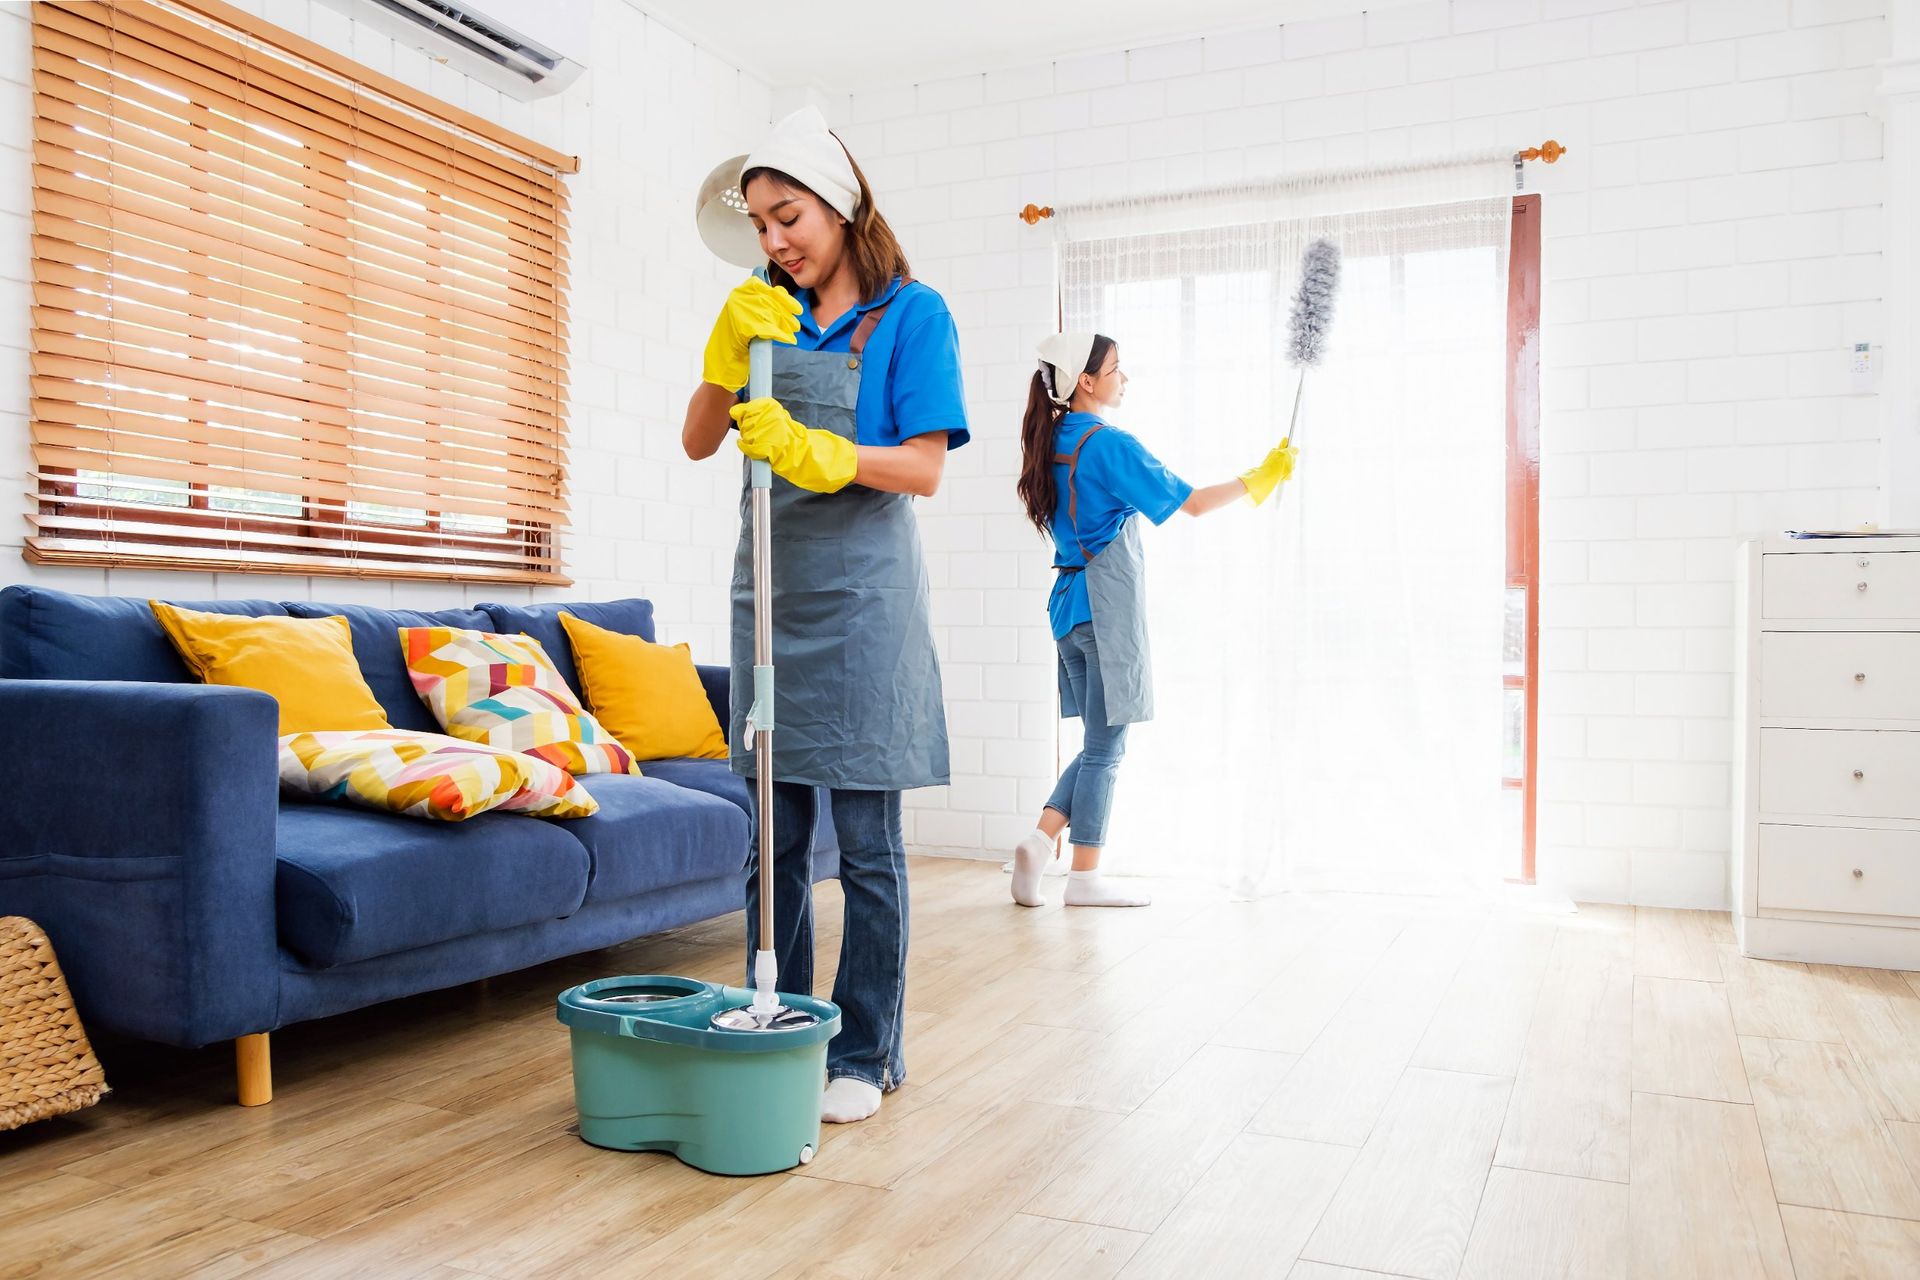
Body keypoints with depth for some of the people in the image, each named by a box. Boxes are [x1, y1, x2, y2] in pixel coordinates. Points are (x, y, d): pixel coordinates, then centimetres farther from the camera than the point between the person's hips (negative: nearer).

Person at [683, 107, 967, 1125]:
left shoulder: (911, 313, -2)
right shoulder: (769, 313, 13)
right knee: (775, 833, 10)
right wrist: (730, 349, -7)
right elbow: (698, 441, 8)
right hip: (770, 584, 6)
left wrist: (816, 451, -23)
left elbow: (924, 469, -9)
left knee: (866, 841, -1)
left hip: (860, 592, -5)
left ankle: (865, 1054, 11)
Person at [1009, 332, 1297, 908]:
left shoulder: (1053, 444, 12)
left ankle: (1040, 840, 2)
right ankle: (1085, 877, 6)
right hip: (1110, 603, -8)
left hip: (1070, 601, 8)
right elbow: (1193, 502, -11)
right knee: (1106, 746, 0)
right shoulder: (1109, 444, -13)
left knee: (1101, 743, 14)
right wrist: (1262, 477, 1)